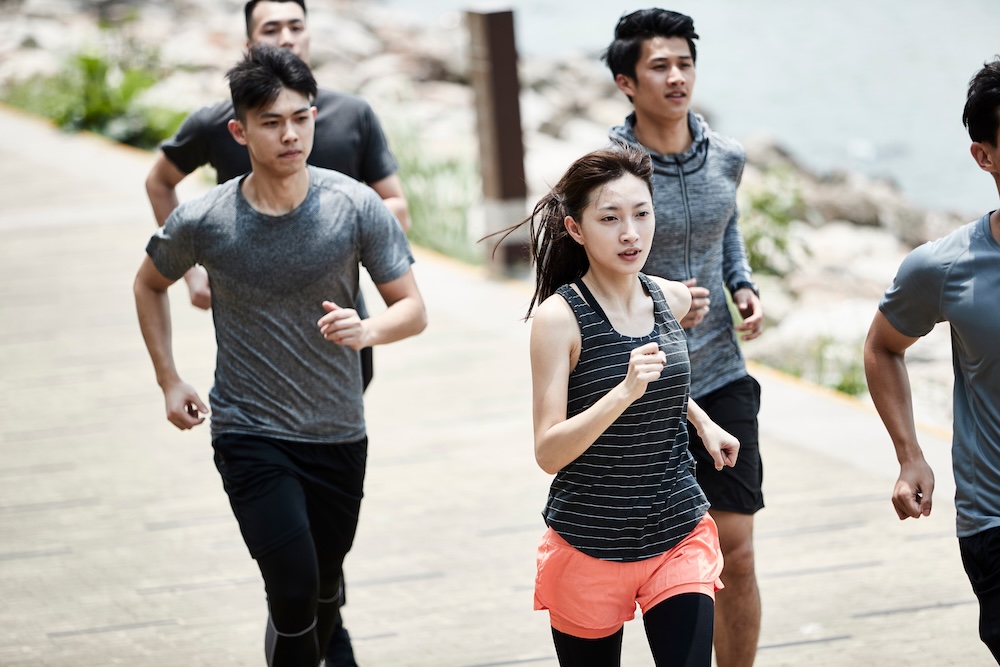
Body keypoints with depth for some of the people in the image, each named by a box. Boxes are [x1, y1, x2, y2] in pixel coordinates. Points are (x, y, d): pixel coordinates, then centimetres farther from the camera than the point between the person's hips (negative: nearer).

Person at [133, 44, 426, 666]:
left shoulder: (357, 207, -11)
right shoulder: (202, 222, -11)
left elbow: (413, 309, -6)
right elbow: (150, 284, 11)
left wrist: (367, 330, -28)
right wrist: (169, 379, 6)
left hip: (338, 435, 2)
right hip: (250, 436, -2)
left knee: (325, 592, 16)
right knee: (295, 590, -17)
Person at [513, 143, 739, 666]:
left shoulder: (672, 299, 1)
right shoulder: (559, 317, -15)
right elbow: (549, 453, -21)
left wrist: (702, 422, 17)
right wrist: (625, 393, -31)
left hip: (680, 538, 3)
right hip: (590, 550, -3)